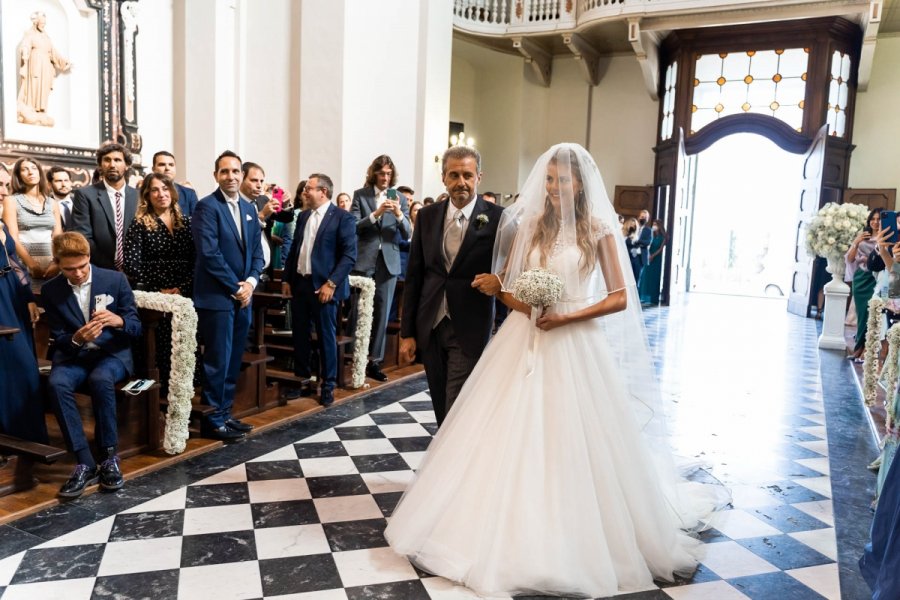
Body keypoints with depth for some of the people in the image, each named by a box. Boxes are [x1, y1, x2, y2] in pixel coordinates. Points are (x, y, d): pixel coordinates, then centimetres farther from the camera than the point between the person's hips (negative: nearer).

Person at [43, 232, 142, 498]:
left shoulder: (115, 279, -3)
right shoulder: (50, 290, 2)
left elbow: (136, 328, -1)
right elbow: (58, 339, 3)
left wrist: (118, 320, -25)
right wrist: (76, 338, -21)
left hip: (113, 353, -2)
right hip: (73, 356, 2)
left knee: (100, 380, -36)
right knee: (56, 384, -32)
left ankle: (109, 457, -21)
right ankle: (85, 463, -26)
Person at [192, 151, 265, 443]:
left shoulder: (249, 208, 13)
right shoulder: (207, 206, -9)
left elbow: (257, 251, 13)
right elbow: (209, 254, -17)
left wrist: (251, 282, -4)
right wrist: (235, 288, -13)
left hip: (243, 295, 7)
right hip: (216, 296, -7)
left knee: (234, 360, 13)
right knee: (218, 361, -2)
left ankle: (225, 413, 24)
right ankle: (213, 420, 10)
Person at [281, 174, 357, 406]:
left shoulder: (342, 217, -8)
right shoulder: (303, 216, 12)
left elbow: (349, 255, -13)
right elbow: (294, 249, 16)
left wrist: (331, 283, -18)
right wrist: (286, 279, 9)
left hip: (323, 286, -6)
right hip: (299, 283, 6)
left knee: (326, 336, 4)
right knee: (300, 335, 13)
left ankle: (328, 385, 17)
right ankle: (301, 378, 28)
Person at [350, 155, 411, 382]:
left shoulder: (400, 198, 6)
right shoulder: (360, 195, 2)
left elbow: (407, 235, 0)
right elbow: (353, 227, -7)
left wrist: (399, 215, -19)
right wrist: (376, 214, -20)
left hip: (389, 262, 2)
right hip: (364, 261, -2)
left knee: (382, 313, 5)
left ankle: (374, 361, 13)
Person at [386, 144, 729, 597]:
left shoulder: (598, 231, -2)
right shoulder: (528, 226, 7)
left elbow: (620, 298, -6)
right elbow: (506, 288, 7)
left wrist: (568, 316, -15)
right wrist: (527, 305, -13)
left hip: (573, 345, -3)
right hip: (524, 341, 3)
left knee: (571, 442, 1)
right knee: (512, 436, 5)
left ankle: (572, 540, 21)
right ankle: (509, 532, 22)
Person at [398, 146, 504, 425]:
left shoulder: (497, 218, -7)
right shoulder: (427, 216, 4)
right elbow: (413, 277, 6)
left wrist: (499, 280, -21)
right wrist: (407, 332, 4)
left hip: (470, 329, -4)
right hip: (429, 327, 4)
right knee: (441, 409, 15)